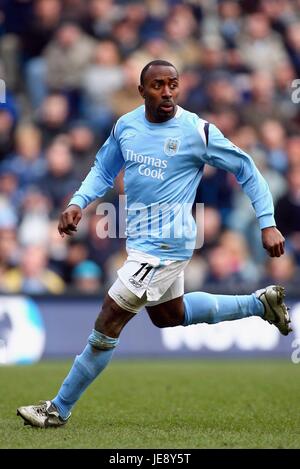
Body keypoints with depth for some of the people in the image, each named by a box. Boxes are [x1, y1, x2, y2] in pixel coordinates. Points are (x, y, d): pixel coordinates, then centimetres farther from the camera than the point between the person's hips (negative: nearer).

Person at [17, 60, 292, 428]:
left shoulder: (197, 131, -14)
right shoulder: (125, 125, 2)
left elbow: (246, 171, -5)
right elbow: (103, 170, 17)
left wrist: (267, 224, -8)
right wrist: (77, 203, 0)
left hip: (164, 244, -8)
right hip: (143, 241, 8)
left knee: (107, 324, -7)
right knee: (168, 316, 27)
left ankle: (59, 410, 4)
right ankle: (260, 303, 38)